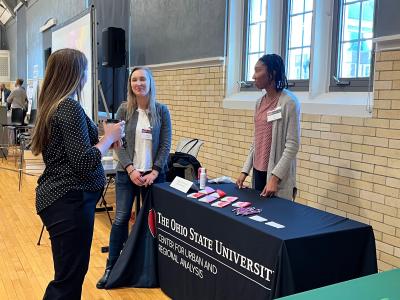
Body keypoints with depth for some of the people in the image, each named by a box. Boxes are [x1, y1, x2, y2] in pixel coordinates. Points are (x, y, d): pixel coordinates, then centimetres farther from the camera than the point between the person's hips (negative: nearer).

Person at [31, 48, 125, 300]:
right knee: (69, 278, 0)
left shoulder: (52, 105, 12)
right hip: (70, 200, -10)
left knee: (69, 272, 20)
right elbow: (84, 162, -22)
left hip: (60, 196, 10)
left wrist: (105, 139, 11)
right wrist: (110, 137, -9)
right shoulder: (70, 107, -17)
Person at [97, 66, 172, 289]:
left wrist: (154, 172, -11)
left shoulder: (161, 110, 0)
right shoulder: (124, 110, -1)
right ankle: (111, 267, 13)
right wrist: (131, 169, -15)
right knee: (121, 219, 0)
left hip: (153, 174, 1)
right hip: (127, 173, 0)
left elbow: (165, 145, -2)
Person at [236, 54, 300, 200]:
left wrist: (275, 177, -20)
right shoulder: (260, 102, 9)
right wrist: (245, 170, 9)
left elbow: (292, 145, -15)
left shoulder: (289, 102, -12)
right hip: (258, 171, 6)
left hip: (278, 175, -6)